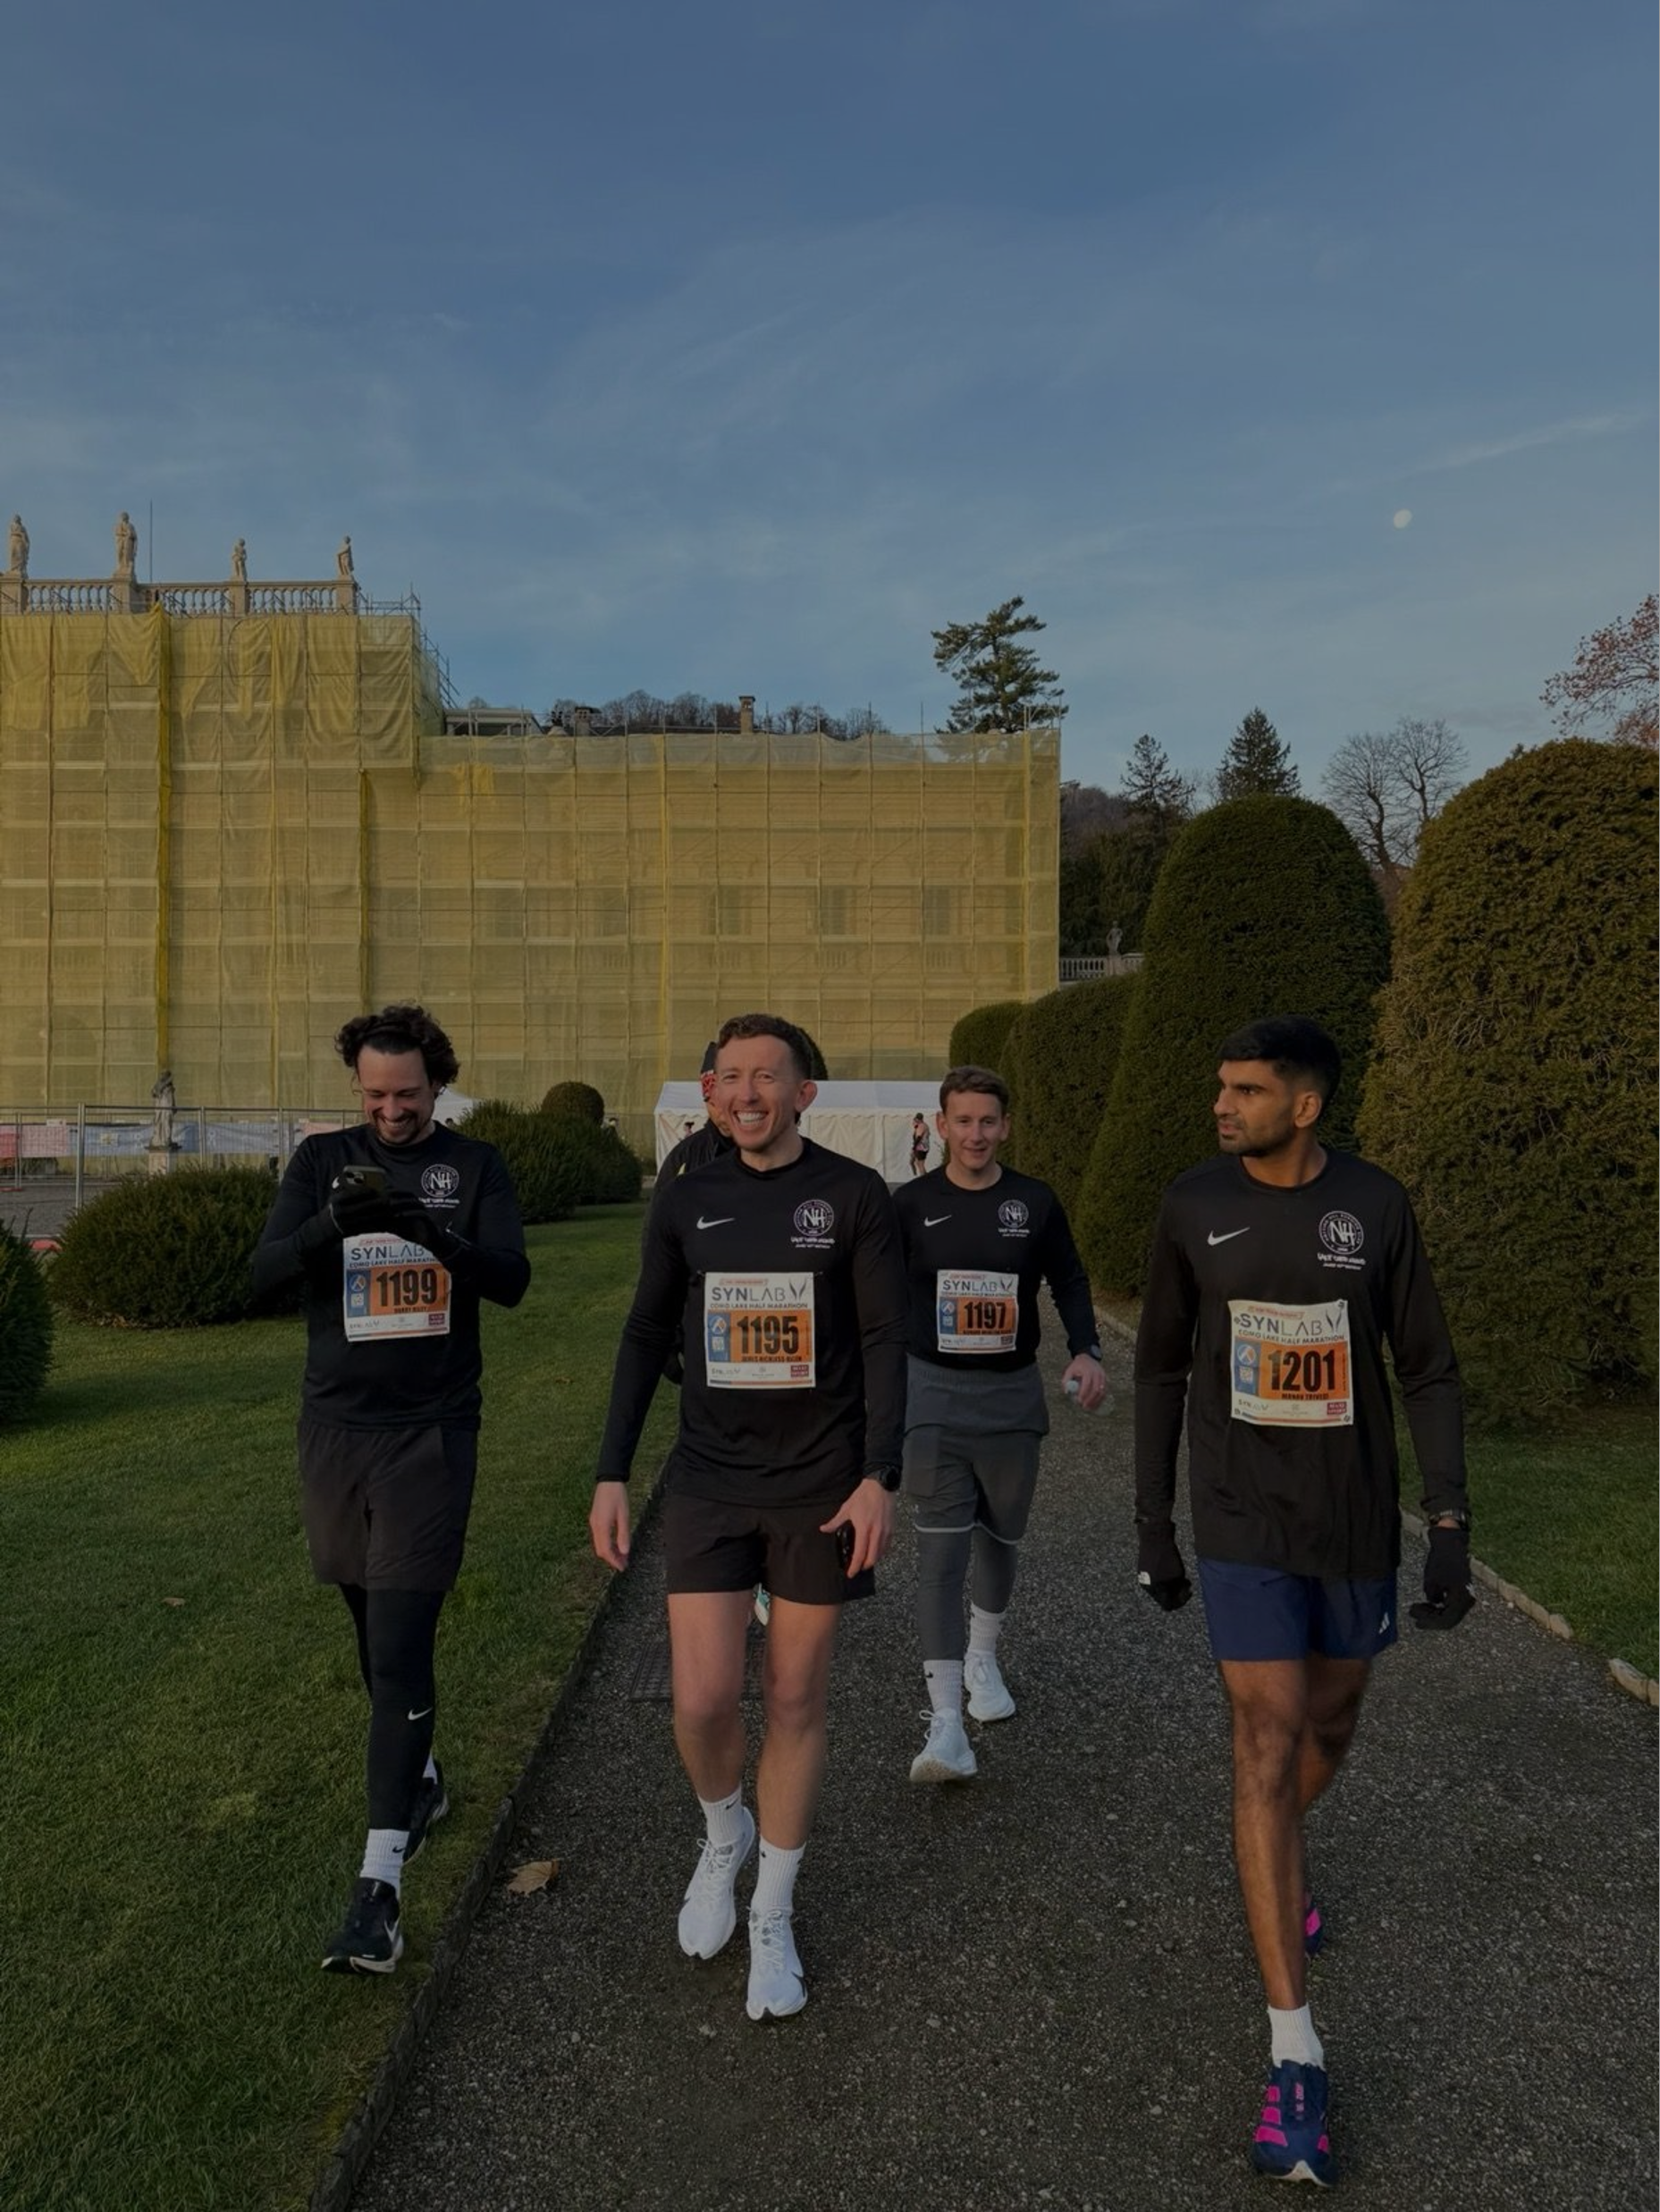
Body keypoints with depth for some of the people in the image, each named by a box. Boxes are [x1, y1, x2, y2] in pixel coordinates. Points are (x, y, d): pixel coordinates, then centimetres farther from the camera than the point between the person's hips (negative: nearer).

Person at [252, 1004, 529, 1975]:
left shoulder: (475, 1165, -2)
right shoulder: (323, 1160, 3)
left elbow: (512, 1279, -12)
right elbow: (267, 1270, -8)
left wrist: (432, 1231, -30)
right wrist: (332, 1223, -29)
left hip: (431, 1432, -3)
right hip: (336, 1424, 3)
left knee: (400, 1648, -8)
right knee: (374, 1626, 18)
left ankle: (382, 1879, -3)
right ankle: (422, 1777, 41)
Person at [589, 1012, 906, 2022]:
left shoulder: (855, 1195, -6)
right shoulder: (687, 1201, 2)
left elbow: (885, 1340, -7)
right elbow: (647, 1337, 7)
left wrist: (880, 1479, -15)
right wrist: (612, 1474, 4)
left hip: (821, 1484, -2)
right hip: (710, 1482, 2)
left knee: (796, 1701, 8)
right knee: (703, 1701, -4)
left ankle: (772, 1918, 28)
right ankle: (725, 1835, 31)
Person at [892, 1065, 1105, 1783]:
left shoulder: (1035, 1203, 0)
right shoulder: (912, 1204, -2)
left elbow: (1069, 1281, 9)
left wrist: (1085, 1352, -7)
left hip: (1012, 1392, 2)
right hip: (934, 1390, -2)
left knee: (1000, 1537, 16)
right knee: (941, 1548, -9)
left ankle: (982, 1657, 43)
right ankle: (946, 1724, -8)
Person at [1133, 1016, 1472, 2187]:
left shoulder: (1378, 1205, -9)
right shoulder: (1193, 1205, -9)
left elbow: (1430, 1373, -3)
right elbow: (1161, 1365, 1)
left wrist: (1453, 1533, -9)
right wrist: (1151, 1521, 3)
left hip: (1355, 1525, 2)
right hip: (1242, 1526, -2)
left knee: (1330, 1724, 20)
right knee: (1268, 1752, -9)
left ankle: (1274, 1857, 54)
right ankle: (1297, 2056, -1)